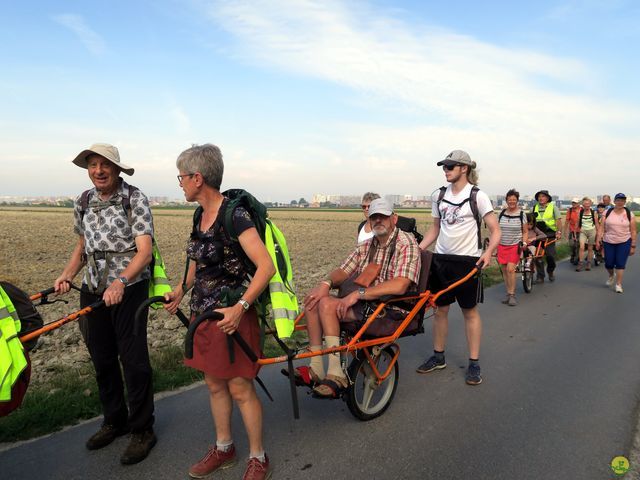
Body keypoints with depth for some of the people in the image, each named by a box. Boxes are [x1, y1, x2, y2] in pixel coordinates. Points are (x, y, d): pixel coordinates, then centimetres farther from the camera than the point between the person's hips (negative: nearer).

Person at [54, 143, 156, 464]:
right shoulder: (83, 202, 7)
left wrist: (120, 281, -32)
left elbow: (144, 250, -18)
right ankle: (114, 421, 34)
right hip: (92, 291, 6)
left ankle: (142, 430, 16)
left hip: (128, 290, -6)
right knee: (102, 361, 15)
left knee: (133, 361, -1)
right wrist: (67, 275, 2)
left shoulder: (134, 199, -10)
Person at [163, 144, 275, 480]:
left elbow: (266, 266, -24)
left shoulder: (234, 215, -19)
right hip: (204, 313, 8)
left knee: (240, 389, 3)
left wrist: (240, 307, -29)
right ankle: (223, 449, 36)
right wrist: (180, 291, 12)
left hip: (231, 316, -8)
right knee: (214, 385, 18)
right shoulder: (201, 216, 7)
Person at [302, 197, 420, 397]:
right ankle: (316, 368, -6)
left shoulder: (406, 243, -9)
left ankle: (336, 375, -19)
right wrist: (326, 283, -14)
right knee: (312, 300, -8)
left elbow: (399, 285, -24)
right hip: (364, 303, 8)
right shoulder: (366, 246, 15)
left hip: (391, 309, -8)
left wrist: (359, 293, -27)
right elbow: (343, 271, 10)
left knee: (327, 304, -24)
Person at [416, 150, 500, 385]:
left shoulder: (477, 196, -7)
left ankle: (474, 363, 16)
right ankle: (438, 356, 25)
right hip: (441, 258, 5)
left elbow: (495, 230, -8)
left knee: (470, 311, 5)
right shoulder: (439, 196, 6)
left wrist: (488, 252, -26)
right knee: (440, 308, 10)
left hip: (467, 260, -4)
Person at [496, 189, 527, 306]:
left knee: (510, 269, -15)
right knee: (504, 270, 5)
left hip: (515, 245, -3)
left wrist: (524, 243, -7)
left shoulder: (521, 214, 0)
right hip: (502, 245, 3)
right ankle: (508, 294, 17)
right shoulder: (502, 213, 7)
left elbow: (525, 232, 6)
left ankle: (512, 295, -4)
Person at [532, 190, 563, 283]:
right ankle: (540, 276, 9)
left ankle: (550, 272, 23)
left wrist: (559, 232, -17)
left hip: (550, 235, -2)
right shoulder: (535, 208, 10)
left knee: (550, 256, -4)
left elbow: (558, 220, -5)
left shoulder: (553, 207, 2)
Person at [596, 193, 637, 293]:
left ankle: (618, 284, 3)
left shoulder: (629, 214, -1)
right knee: (608, 263, 5)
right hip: (609, 242, 1)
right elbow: (602, 227, 0)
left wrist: (633, 245, -2)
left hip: (624, 242, -1)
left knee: (620, 264, -5)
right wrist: (598, 239, -12)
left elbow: (633, 231, 0)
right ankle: (611, 275, 37)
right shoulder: (607, 213, 2)